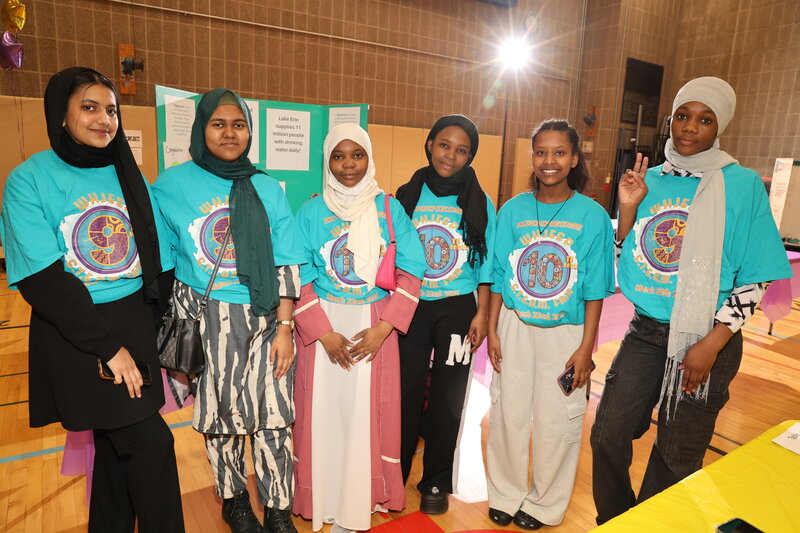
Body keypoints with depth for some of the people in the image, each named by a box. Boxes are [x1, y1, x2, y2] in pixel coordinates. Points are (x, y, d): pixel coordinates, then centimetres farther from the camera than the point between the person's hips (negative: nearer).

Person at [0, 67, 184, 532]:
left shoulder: (127, 176, 7)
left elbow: (158, 263, 8)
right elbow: (42, 281, -13)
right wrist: (108, 346, -17)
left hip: (135, 324, 5)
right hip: (75, 334, -4)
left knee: (116, 444, 15)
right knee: (150, 444, -5)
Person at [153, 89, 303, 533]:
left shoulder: (266, 188, 4)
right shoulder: (171, 185, 1)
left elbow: (286, 263, 1)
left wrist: (284, 328, -4)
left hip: (263, 319, 1)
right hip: (205, 322, 0)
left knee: (272, 414, 2)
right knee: (220, 413, 11)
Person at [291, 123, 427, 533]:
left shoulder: (389, 208, 1)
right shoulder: (311, 211, 0)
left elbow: (410, 272, -2)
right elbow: (299, 279, -3)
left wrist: (383, 328, -11)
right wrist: (324, 333, -12)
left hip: (375, 327, 0)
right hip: (322, 327, 0)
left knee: (368, 414, 5)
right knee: (324, 413, 7)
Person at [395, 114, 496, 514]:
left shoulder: (479, 203, 0)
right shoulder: (407, 196, 1)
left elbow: (485, 263, 2)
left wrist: (482, 313, -4)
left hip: (458, 309, 0)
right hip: (410, 307, 1)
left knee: (448, 396, 9)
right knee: (405, 392, 7)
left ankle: (436, 481, 28)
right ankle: (394, 475, 28)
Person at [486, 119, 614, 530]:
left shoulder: (592, 216, -6)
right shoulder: (513, 210, -1)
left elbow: (594, 290, -4)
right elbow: (499, 275, 3)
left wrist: (586, 348, -7)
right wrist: (492, 331, 0)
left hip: (565, 332, -1)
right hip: (514, 327, 2)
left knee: (557, 422, 10)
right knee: (507, 413, 12)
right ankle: (506, 493, 36)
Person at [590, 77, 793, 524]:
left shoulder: (743, 185, -6)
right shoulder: (650, 179, 4)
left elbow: (755, 279, -6)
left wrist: (712, 345, -13)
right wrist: (628, 207, -8)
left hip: (705, 340, -3)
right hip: (646, 332, 3)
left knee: (676, 456, 13)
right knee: (608, 437, 6)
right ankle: (613, 522, 32)